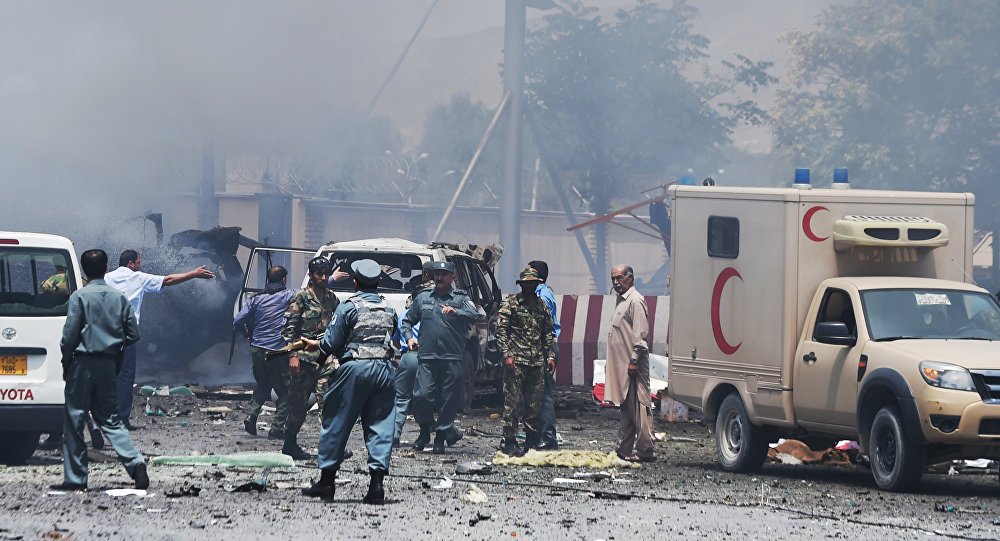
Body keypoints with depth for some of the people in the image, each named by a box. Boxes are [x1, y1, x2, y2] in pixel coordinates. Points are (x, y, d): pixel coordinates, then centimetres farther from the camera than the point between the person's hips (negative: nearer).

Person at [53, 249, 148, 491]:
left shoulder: (80, 297, -8)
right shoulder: (118, 297, 6)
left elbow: (70, 335, -11)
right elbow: (133, 334, 7)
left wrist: (66, 364, 1)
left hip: (83, 362, -5)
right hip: (108, 364, 5)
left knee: (74, 421, 2)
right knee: (110, 419, 12)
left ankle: (75, 478, 4)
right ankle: (135, 463, -6)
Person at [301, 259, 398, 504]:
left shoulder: (349, 307, -5)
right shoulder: (389, 310, 11)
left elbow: (332, 343, -6)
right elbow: (391, 341, 12)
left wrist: (314, 345, 13)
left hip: (354, 367, -4)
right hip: (383, 368, 4)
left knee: (336, 424, 6)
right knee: (380, 427, 4)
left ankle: (327, 480, 11)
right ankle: (377, 482, -5)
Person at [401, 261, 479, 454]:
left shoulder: (461, 298, 7)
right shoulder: (423, 298, 16)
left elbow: (474, 315, -11)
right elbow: (407, 320, 26)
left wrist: (455, 312, -27)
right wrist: (409, 337, 8)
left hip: (452, 359, -1)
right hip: (427, 357, 1)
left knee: (449, 400, 0)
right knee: (421, 396, -10)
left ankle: (440, 438, 10)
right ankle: (424, 431, 11)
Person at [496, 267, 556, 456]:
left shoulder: (541, 306, 16)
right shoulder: (510, 304, -1)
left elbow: (548, 333, 21)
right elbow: (501, 330, -5)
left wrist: (550, 355, 13)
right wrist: (507, 354, -14)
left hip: (537, 362, 5)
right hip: (516, 361, -5)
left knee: (535, 403, 6)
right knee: (513, 401, -7)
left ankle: (532, 440, 14)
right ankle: (509, 442, -4)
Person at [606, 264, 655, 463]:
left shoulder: (635, 301, -11)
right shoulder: (621, 300, 20)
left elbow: (641, 333, -18)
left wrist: (634, 360, -21)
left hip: (633, 366, -10)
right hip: (621, 364, 10)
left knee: (639, 405, -11)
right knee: (626, 407, 12)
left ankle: (645, 451, -12)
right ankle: (624, 449, 16)